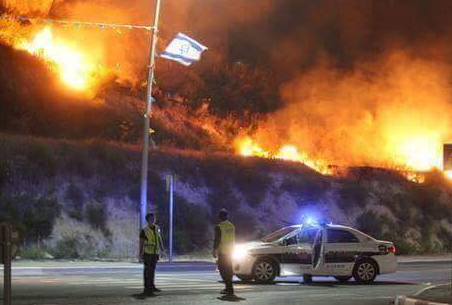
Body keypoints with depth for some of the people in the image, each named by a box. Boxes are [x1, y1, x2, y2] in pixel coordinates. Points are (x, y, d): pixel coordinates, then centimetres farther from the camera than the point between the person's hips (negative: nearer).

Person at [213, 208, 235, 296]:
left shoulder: (219, 227, -13)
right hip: (230, 251, 7)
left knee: (223, 270, -4)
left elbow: (217, 240, -15)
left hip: (222, 252, -7)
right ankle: (229, 288, 21)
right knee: (229, 270, 15)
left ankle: (230, 289, -12)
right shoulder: (232, 226, 9)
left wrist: (215, 250, -8)